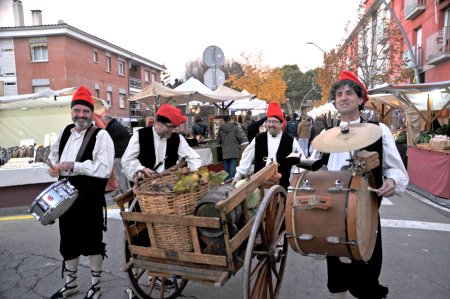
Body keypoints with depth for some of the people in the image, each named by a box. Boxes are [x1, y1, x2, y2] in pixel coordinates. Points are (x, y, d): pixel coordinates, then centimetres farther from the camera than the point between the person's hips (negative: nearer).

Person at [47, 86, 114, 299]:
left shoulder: (101, 136, -13)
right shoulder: (65, 132, 8)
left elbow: (104, 169, -22)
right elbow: (54, 154, 25)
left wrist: (73, 166, -25)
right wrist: (54, 166, 3)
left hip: (90, 199, -6)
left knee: (92, 242, 7)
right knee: (68, 241, 19)